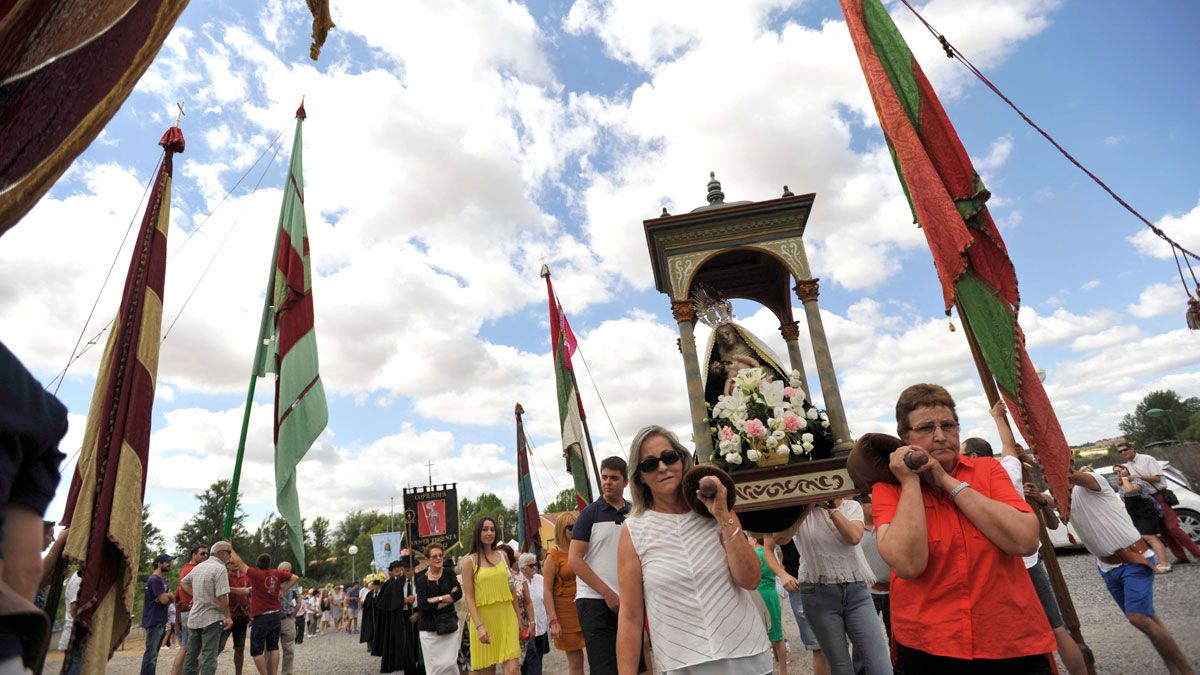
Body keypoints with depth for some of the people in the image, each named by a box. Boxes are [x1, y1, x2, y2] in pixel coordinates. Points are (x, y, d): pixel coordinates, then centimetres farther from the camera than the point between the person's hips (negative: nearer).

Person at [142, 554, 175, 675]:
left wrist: (167, 596, -7)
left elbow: (172, 599, 14)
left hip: (160, 621, 10)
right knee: (151, 652, -8)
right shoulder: (155, 579, -15)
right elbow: (164, 599, -21)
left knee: (154, 652, 14)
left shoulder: (162, 579, 15)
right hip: (154, 621, -10)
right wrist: (168, 596, -1)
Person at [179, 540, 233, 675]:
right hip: (211, 618, -8)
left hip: (194, 617, 8)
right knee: (209, 656, -3)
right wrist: (228, 617, -12)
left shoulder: (198, 567, 8)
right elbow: (222, 597, -21)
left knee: (191, 654, 16)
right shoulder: (220, 568, -17)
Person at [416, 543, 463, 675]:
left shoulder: (449, 573, 2)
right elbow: (423, 605, -12)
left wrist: (436, 599, -13)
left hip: (449, 625, 1)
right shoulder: (421, 580, -2)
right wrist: (448, 597, -10)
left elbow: (459, 594, -9)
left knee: (450, 663, -3)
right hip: (429, 628, 0)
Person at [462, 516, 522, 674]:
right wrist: (479, 626, -16)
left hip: (506, 617, 2)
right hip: (484, 619, -2)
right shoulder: (469, 561, -2)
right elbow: (469, 598, -6)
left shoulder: (502, 556, 9)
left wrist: (518, 617, 14)